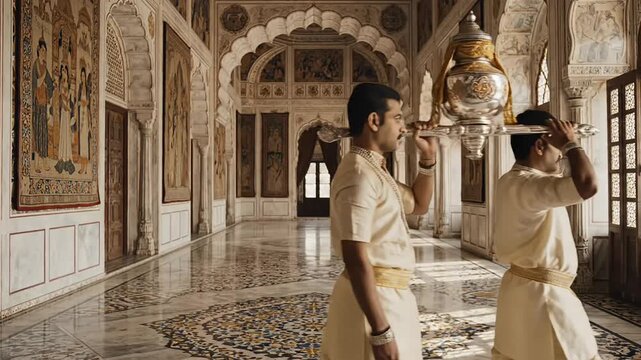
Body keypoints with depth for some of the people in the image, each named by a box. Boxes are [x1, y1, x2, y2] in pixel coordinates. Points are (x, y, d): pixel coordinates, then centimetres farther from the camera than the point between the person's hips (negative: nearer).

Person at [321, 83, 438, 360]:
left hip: (388, 294, 10)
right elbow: (357, 260, -25)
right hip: (373, 298, -10)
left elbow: (418, 204, 25)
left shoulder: (374, 170, 12)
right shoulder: (360, 174, -20)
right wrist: (381, 332, -25)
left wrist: (428, 158, 11)